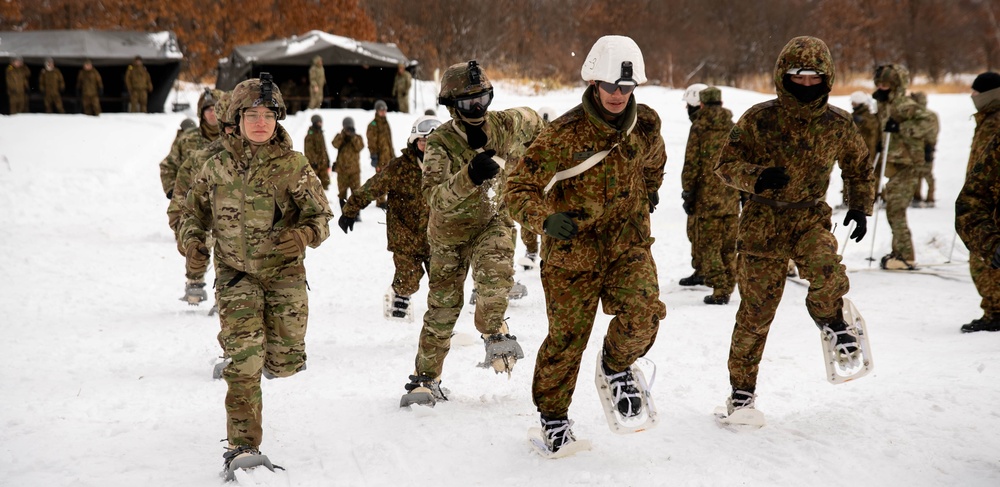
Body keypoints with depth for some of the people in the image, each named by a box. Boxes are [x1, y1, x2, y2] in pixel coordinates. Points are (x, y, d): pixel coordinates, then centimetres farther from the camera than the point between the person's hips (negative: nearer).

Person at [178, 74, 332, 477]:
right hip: (236, 276, 0)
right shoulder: (218, 167, 2)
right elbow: (193, 213, 14)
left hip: (284, 273, 0)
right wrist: (192, 241, -7)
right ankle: (242, 447, -7)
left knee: (284, 363, 1)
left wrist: (302, 235, -24)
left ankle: (276, 352, 39)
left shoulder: (293, 166, -3)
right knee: (244, 361, -13)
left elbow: (320, 216, -2)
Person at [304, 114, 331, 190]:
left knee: (325, 181, 5)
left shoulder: (320, 134, 16)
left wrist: (327, 160, 19)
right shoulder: (310, 135, -10)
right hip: (314, 164, -8)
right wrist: (314, 161, -19)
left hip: (323, 163, 8)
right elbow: (309, 150, -15)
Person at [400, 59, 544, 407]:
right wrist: (470, 176, -55)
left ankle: (494, 332, 0)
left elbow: (532, 120, 10)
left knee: (495, 274, -29)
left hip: (494, 220, 1)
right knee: (444, 303, 5)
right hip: (451, 227, 0)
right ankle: (426, 377, 21)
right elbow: (437, 199, -39)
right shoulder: (440, 143, -25)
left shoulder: (507, 125, -16)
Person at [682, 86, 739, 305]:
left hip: (708, 197, -4)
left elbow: (691, 165, -7)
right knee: (729, 247, 12)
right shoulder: (734, 129, 7)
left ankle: (719, 289, -5)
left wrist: (687, 194, -1)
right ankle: (728, 288, 15)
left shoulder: (699, 129, -6)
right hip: (731, 197, 4)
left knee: (708, 245, 1)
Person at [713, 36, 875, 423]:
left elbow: (859, 168, 17)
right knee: (756, 310, 0)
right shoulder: (759, 119, -8)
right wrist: (756, 177, -24)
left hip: (810, 217, 1)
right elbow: (726, 164, -5)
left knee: (827, 272, -30)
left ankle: (830, 319, 6)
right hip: (763, 219, -1)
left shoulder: (838, 125, -1)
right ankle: (742, 387, 19)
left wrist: (860, 207, 7)